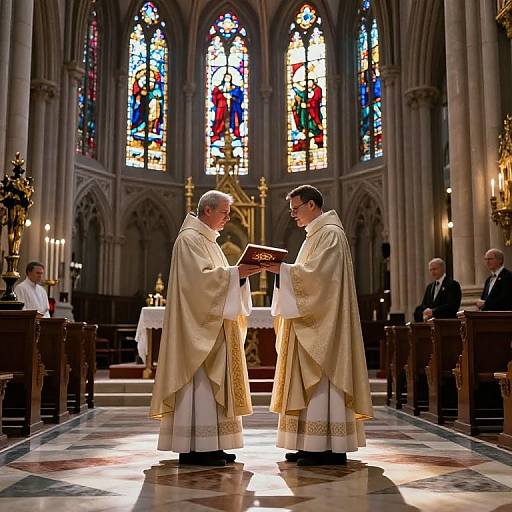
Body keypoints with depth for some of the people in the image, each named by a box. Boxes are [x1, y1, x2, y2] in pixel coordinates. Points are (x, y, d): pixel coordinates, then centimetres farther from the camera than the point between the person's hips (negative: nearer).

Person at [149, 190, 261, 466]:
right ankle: (194, 447, -5)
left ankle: (210, 445, 13)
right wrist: (235, 273, -21)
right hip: (197, 323, -10)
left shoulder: (207, 240, 21)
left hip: (214, 324, 10)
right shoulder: (189, 239, -9)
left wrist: (239, 274, 2)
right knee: (199, 380, -9)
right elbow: (200, 277, -21)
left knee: (212, 381, 9)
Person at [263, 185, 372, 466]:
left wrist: (283, 269, -17)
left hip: (323, 321, -10)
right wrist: (283, 270, 9)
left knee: (321, 378, -9)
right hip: (310, 320, 10)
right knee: (311, 380, 8)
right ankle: (312, 444, 12)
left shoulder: (330, 234, -10)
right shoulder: (316, 234, 21)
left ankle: (329, 447, -5)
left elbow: (317, 274, -21)